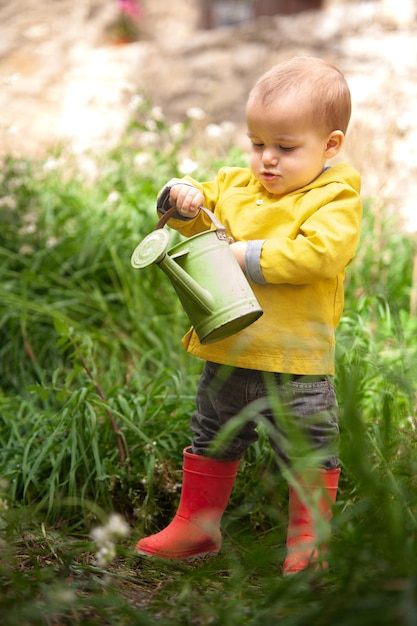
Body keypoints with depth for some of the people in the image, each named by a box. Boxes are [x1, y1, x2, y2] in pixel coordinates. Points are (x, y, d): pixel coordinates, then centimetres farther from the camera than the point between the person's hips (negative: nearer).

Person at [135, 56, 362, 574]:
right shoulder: (236, 185, 7)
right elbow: (199, 221, 17)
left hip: (295, 363, -6)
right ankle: (197, 526, 34)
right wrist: (184, 200, -7)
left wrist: (249, 255, -23)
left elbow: (320, 253, -27)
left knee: (309, 453, 7)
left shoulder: (335, 197, -11)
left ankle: (308, 537, 25)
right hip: (226, 354, 6)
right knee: (212, 443, 19)